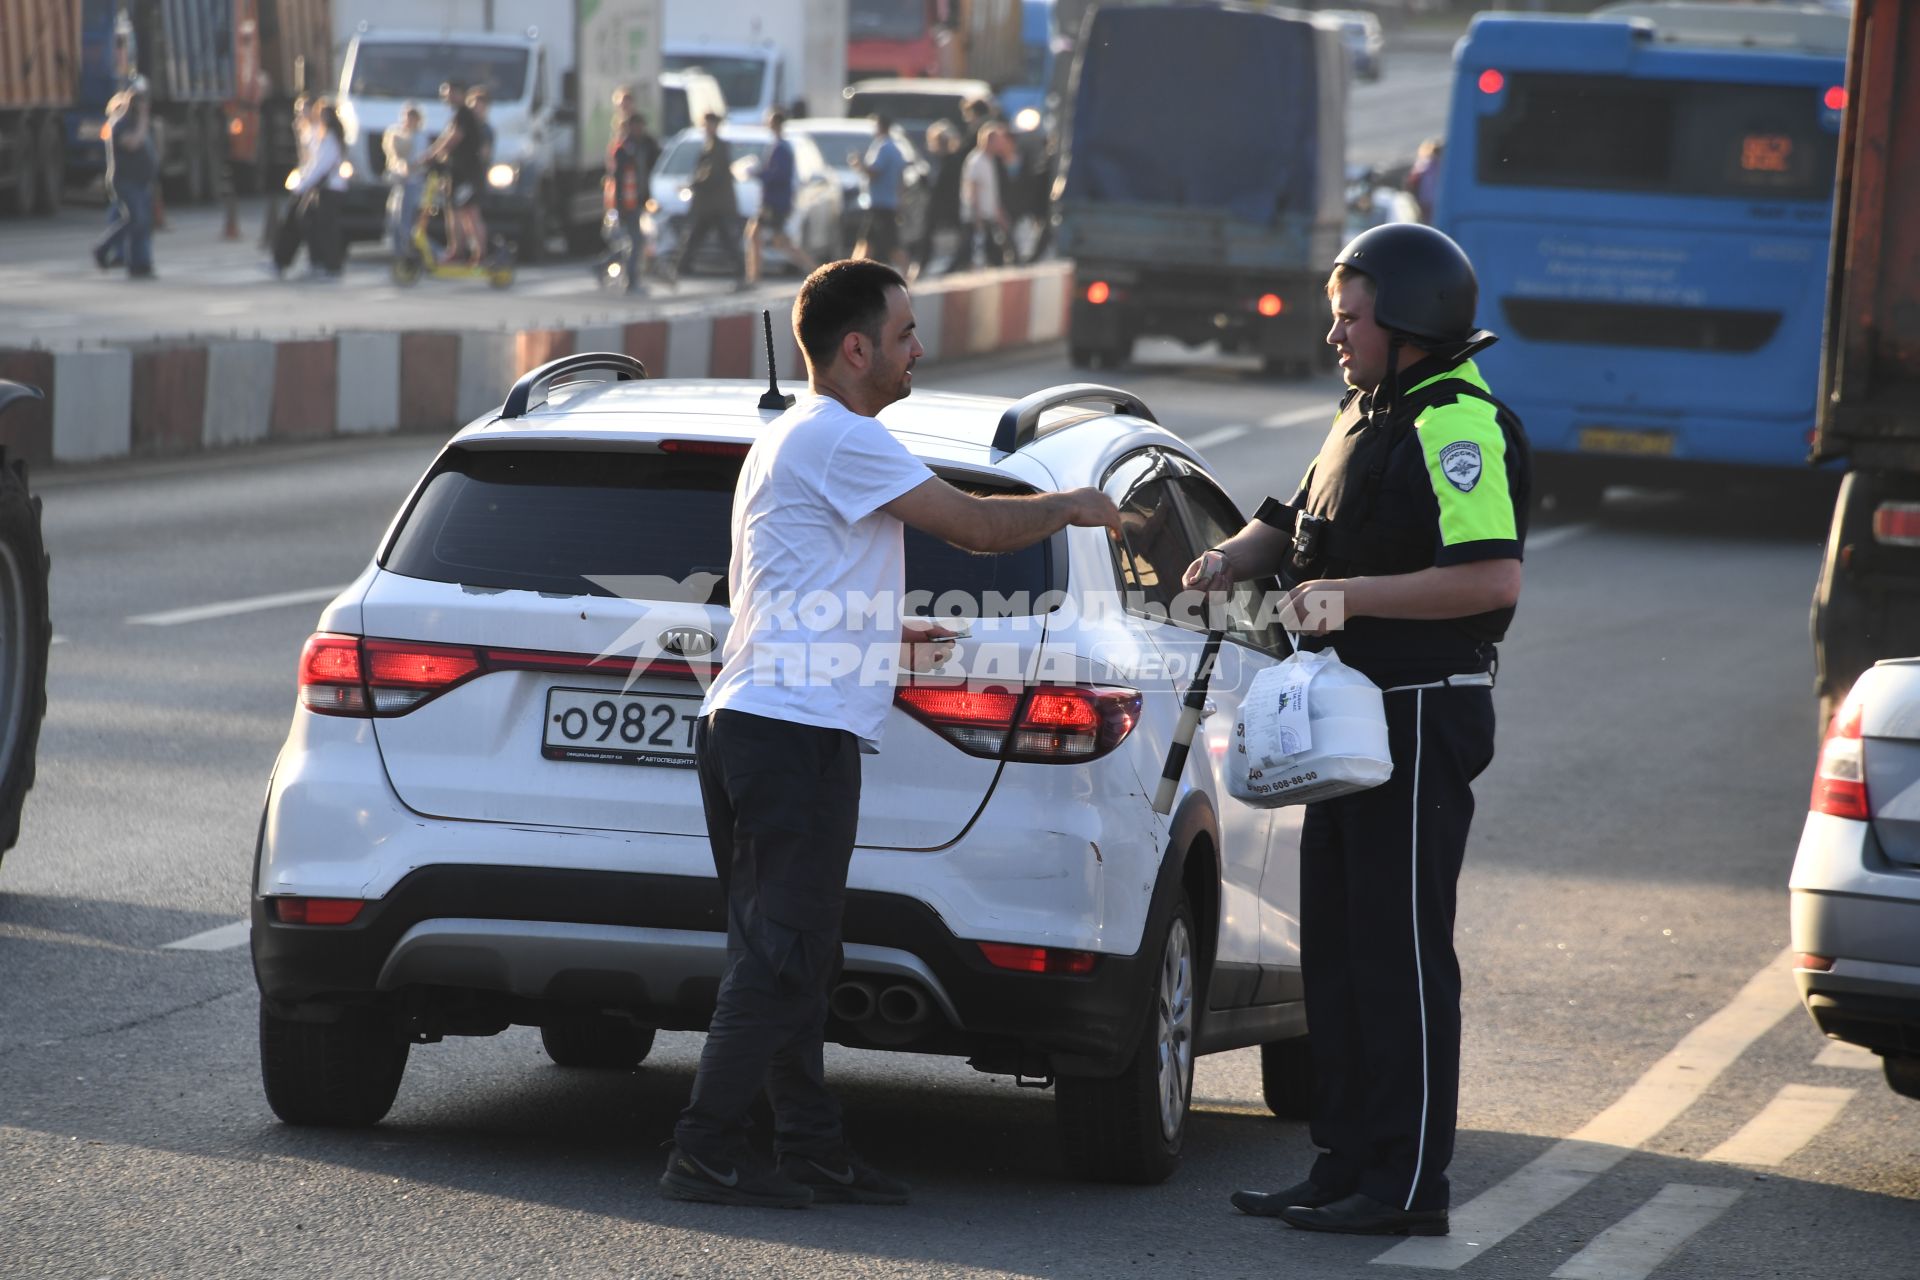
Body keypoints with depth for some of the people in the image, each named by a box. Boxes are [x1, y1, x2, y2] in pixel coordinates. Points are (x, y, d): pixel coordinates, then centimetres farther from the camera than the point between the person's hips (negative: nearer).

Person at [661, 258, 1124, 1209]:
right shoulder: (838, 438, -11)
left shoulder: (792, 439, 22)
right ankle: (706, 1153, -9)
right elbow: (976, 527, -12)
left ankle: (810, 1148, 14)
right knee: (782, 955, -9)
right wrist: (1072, 506, 5)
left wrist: (882, 636, 29)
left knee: (787, 953, 11)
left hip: (750, 727, 11)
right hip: (798, 730, -11)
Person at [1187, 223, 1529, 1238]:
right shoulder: (1370, 414, 17)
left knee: (1401, 953, -7)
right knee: (1338, 950, 12)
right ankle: (1347, 1163, 18)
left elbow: (1494, 578, -26)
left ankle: (1407, 1184, -4)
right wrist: (1234, 559, 5)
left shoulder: (1458, 426, -16)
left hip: (1422, 722, -10)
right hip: (1355, 720, 10)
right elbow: (1295, 521, 26)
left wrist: (1352, 595, -25)